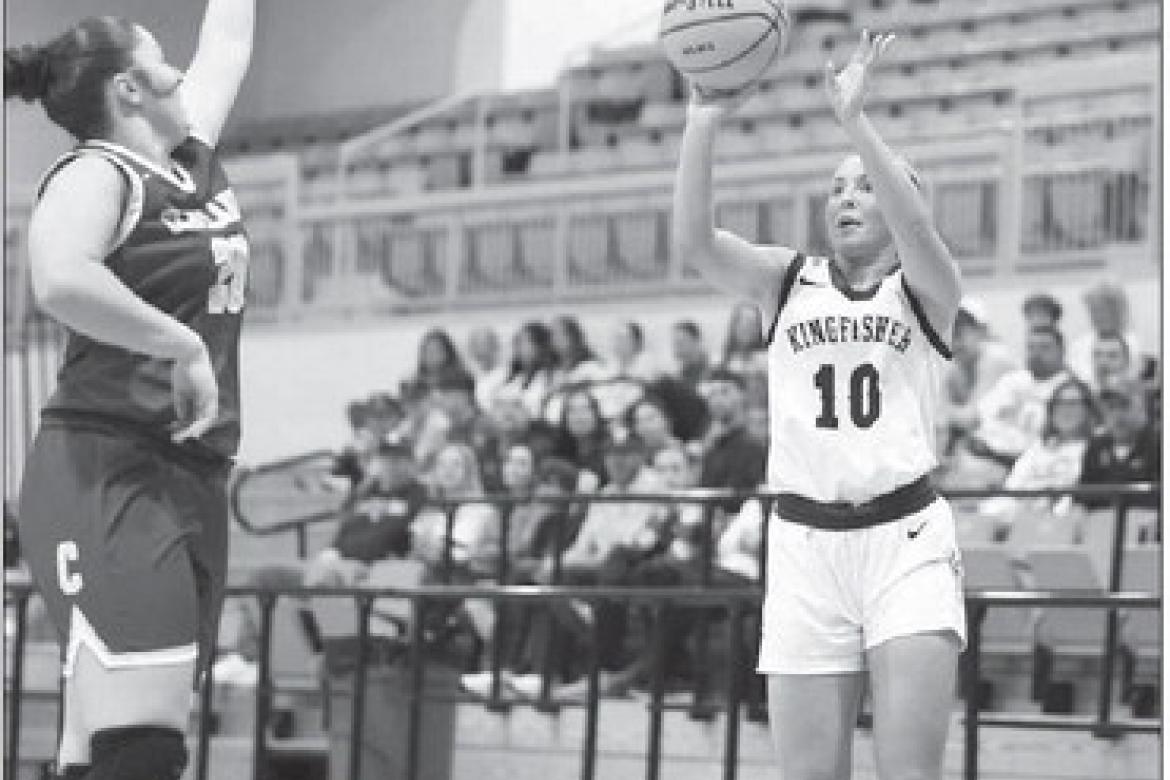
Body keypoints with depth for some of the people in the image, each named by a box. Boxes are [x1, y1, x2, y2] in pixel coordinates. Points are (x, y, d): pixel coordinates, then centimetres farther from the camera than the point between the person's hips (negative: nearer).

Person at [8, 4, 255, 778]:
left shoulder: (194, 159, 17)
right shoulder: (96, 175, -7)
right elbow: (60, 280, -28)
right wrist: (182, 347, -21)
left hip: (193, 481, 9)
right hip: (107, 477, -9)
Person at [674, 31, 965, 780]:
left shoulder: (927, 289, 6)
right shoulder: (788, 282, 13)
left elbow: (914, 226, -17)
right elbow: (695, 242, -5)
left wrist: (855, 119, -26)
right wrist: (704, 122, -18)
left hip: (907, 538, -2)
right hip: (806, 543, 2)